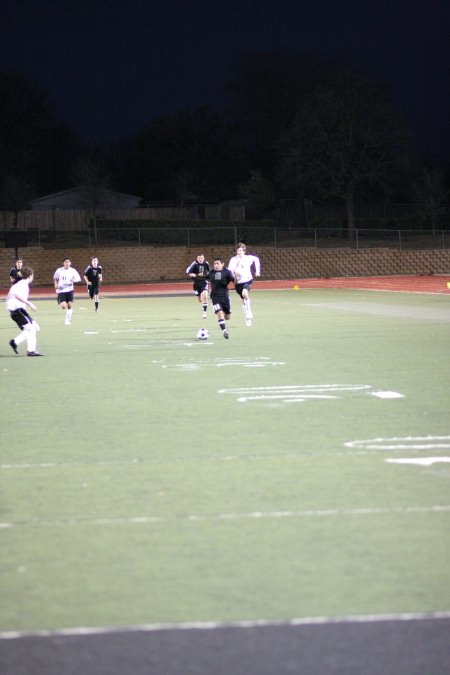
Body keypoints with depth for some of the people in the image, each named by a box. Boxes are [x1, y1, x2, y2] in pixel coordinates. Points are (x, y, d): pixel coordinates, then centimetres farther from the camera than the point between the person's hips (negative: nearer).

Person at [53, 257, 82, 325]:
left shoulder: (72, 271, -2)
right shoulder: (59, 270, 0)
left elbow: (78, 279, 0)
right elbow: (55, 278, 16)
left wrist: (74, 280, -21)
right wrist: (56, 284, 0)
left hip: (69, 290, 0)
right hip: (61, 290, 0)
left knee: (69, 305, -3)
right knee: (63, 306, -13)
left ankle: (67, 320, 10)